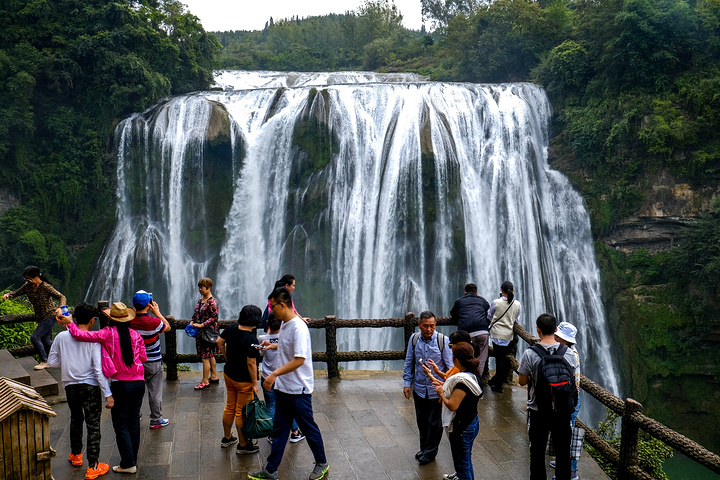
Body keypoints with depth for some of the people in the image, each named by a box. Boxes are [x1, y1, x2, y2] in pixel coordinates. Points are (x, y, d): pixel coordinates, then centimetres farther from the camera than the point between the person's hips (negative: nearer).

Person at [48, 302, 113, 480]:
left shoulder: (62, 337, -5)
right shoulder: (93, 340, -15)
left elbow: (51, 362, 3)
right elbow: (99, 369, -17)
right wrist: (108, 394, -14)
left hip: (70, 386, 4)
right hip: (90, 387, -4)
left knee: (76, 419, 26)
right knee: (93, 426, 3)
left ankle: (75, 455, 43)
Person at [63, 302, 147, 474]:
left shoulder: (108, 333, -10)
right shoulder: (135, 334, 1)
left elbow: (80, 335, -15)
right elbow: (143, 358, 7)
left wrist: (69, 323, 2)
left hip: (120, 384, -4)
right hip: (139, 382, 4)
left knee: (121, 424, 6)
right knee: (133, 422, 16)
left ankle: (128, 464, 9)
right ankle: (133, 459, 26)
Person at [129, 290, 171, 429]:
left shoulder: (130, 321, -12)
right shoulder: (153, 322, -22)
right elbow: (168, 327, -3)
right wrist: (157, 312, 1)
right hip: (153, 363, -4)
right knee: (155, 393, 8)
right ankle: (156, 420, 17)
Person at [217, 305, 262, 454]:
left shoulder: (232, 328, -6)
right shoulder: (251, 339, -27)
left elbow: (219, 342, 9)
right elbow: (251, 364, -23)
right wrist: (255, 383, -13)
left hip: (229, 375, 7)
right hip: (244, 380, -7)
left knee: (230, 407, 22)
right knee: (242, 412, 6)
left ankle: (227, 438, 38)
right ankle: (243, 445, 20)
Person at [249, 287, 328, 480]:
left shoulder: (298, 327, -23)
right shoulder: (284, 324, 7)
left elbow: (299, 359, -28)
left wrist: (275, 373, -28)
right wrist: (270, 345, 15)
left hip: (298, 390, -9)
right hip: (283, 388, 9)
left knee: (309, 428, 8)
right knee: (279, 430, 15)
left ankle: (322, 464, 27)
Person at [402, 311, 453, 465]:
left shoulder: (443, 340, -15)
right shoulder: (414, 340, -5)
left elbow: (449, 365, -7)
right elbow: (409, 363, 6)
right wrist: (407, 383, 3)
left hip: (436, 389, -3)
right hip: (419, 388, 3)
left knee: (434, 421, 9)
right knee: (421, 419, 18)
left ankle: (431, 451, 29)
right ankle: (424, 447, 39)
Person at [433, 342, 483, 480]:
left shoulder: (462, 381, -29)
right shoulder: (473, 374, 1)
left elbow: (452, 405, -27)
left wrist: (442, 394, -10)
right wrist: (445, 386, 10)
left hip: (462, 429, -10)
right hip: (472, 423, 10)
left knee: (462, 463, 6)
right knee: (466, 459, 27)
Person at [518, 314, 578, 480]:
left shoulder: (530, 354, -17)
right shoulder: (568, 353, -9)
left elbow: (522, 381, -7)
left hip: (538, 411, -2)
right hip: (562, 409, 2)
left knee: (537, 450, 14)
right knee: (563, 450, 18)